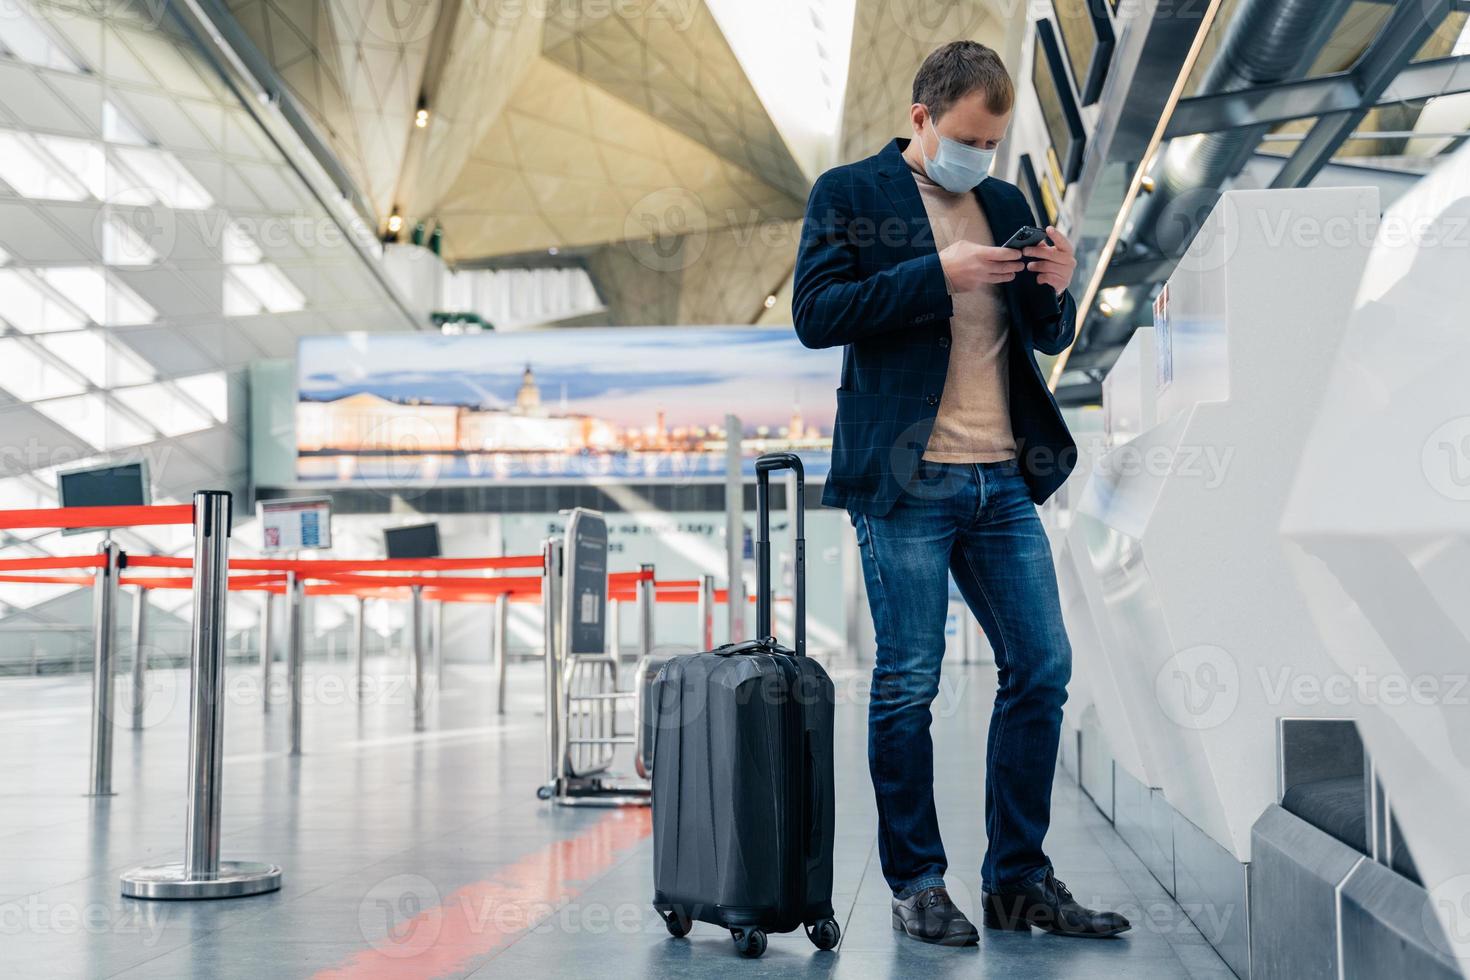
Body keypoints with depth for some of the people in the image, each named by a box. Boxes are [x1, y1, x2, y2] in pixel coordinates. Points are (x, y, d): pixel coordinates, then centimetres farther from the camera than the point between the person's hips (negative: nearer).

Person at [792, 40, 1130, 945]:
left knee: (1042, 668, 5)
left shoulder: (1007, 204, 17)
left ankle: (1019, 879, 16)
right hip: (906, 480, -6)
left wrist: (1057, 290, -3)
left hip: (1003, 479, 6)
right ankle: (917, 883, 12)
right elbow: (815, 314, -12)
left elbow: (1050, 338, 20)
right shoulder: (851, 194, 1)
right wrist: (938, 275, -18)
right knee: (908, 684, -1)